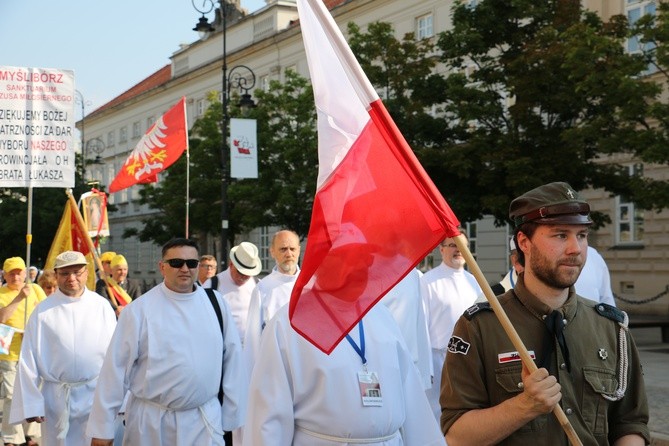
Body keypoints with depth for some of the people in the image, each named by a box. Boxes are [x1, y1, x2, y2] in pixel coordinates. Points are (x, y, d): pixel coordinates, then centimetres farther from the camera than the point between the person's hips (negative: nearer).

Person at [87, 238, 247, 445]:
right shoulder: (139, 310, -8)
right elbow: (116, 368, -6)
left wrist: (233, 415, 3)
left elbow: (232, 360, 3)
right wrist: (102, 428, -5)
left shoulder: (216, 303, 1)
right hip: (152, 422, -1)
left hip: (206, 421, 1)